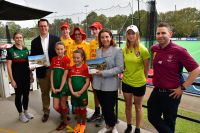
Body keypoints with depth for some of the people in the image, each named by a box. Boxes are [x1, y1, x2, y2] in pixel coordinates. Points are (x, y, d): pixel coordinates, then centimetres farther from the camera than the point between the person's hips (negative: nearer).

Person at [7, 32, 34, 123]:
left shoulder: (26, 49, 6)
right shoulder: (10, 50, -6)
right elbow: (9, 66, -8)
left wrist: (31, 75, 9)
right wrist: (12, 79, -11)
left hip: (26, 76, 4)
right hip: (17, 77, -4)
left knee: (26, 94, 13)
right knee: (18, 95, 8)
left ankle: (26, 111, 32)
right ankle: (20, 114, 24)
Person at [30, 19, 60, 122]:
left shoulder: (56, 39, 0)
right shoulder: (34, 42, 6)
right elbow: (32, 57, 9)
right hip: (42, 70, 2)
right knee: (44, 92, 14)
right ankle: (46, 112, 30)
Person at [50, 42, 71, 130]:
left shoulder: (66, 59, -10)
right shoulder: (53, 59, 5)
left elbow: (65, 75, -13)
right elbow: (52, 74, 4)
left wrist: (61, 88, -13)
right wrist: (52, 87, -4)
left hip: (63, 85, -4)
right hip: (55, 86, 4)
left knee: (63, 105, 8)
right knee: (56, 107, 7)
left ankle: (65, 121, 29)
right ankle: (64, 115, 36)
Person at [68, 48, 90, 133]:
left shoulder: (85, 68, -11)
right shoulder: (72, 68, 2)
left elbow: (87, 83, -13)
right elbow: (69, 82, 2)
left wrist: (80, 92, -15)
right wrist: (72, 92, -9)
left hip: (83, 93, -4)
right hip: (74, 93, 4)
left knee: (82, 109, 11)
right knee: (77, 109, 17)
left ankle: (83, 124, 31)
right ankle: (78, 123, 35)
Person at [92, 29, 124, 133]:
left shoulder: (117, 50, -8)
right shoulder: (98, 51, 9)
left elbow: (120, 68, -14)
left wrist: (104, 73, -19)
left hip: (110, 85, -5)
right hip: (98, 84, 5)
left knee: (109, 108, 5)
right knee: (103, 107, 17)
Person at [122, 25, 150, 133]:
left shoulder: (142, 50, -15)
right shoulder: (125, 49, -2)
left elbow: (146, 67, -6)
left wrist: (144, 79, 3)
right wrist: (124, 74, 3)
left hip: (139, 83, -4)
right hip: (126, 82, 4)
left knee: (138, 107, 14)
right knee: (128, 105, 18)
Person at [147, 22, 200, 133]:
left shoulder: (178, 51, -18)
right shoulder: (154, 49, -1)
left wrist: (182, 87, -15)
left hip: (172, 93, -5)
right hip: (156, 91, 6)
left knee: (169, 123, 13)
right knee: (152, 117, 18)